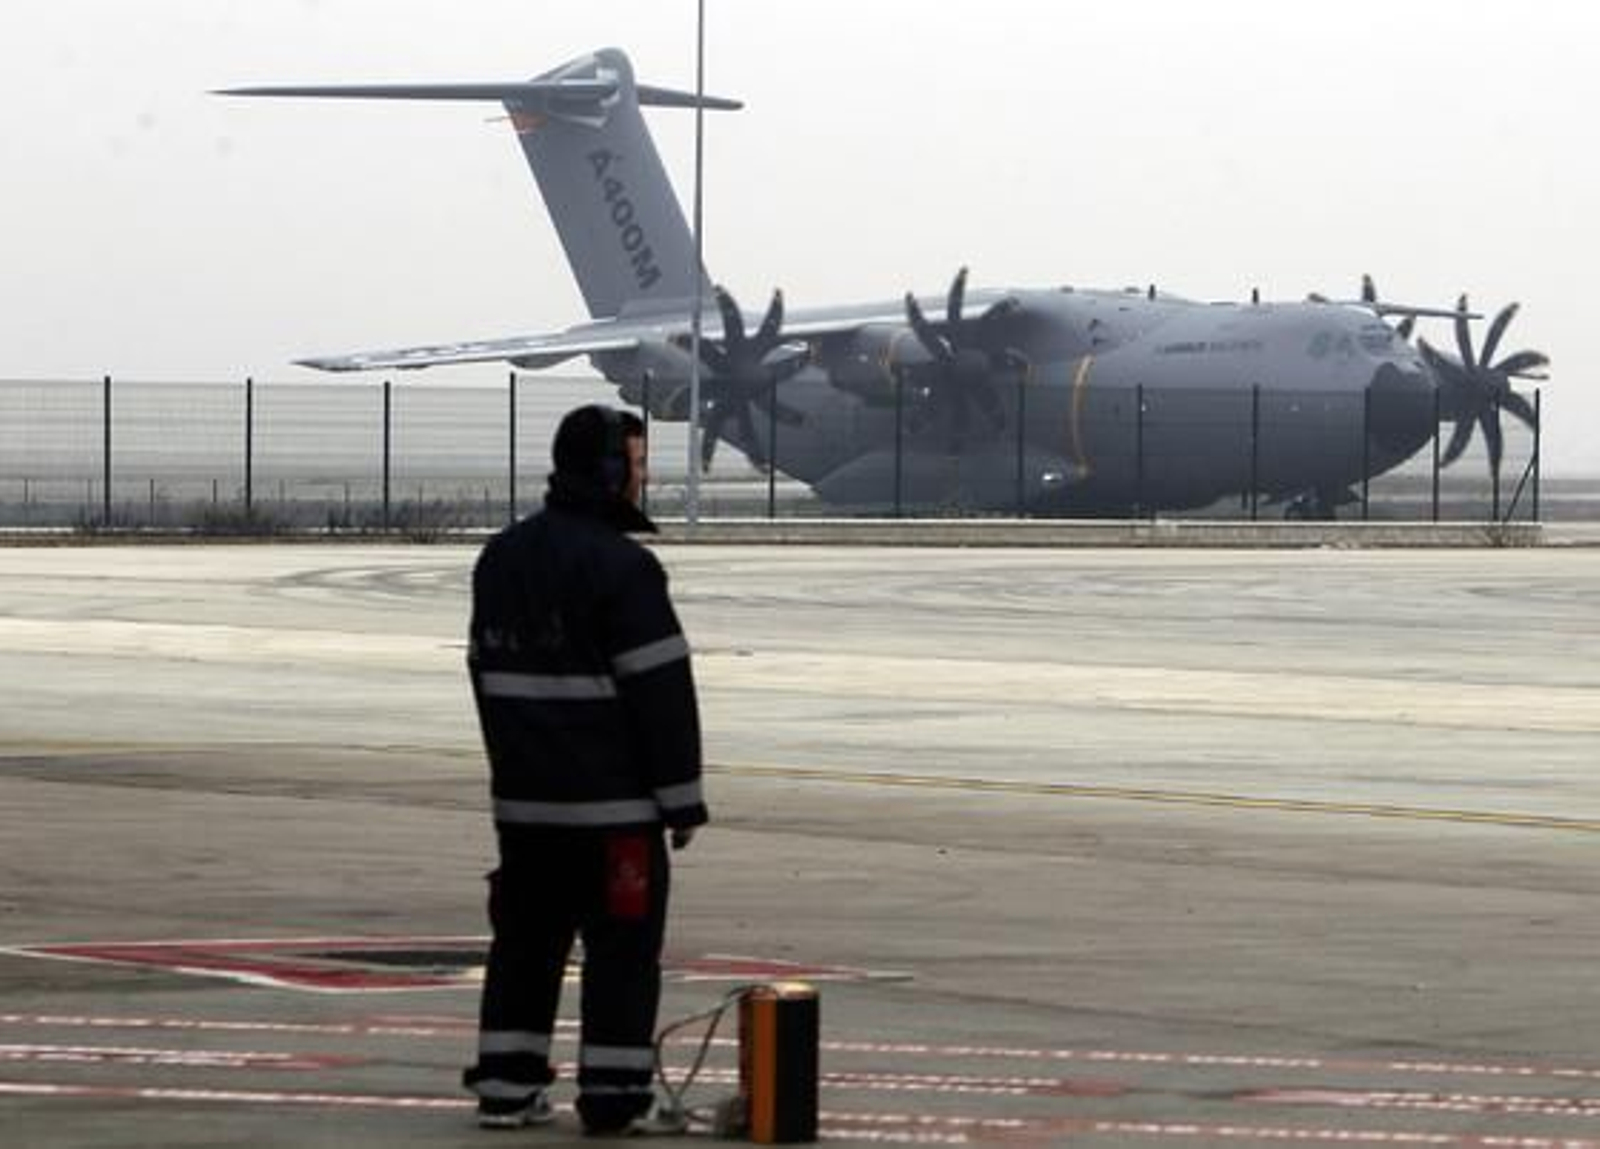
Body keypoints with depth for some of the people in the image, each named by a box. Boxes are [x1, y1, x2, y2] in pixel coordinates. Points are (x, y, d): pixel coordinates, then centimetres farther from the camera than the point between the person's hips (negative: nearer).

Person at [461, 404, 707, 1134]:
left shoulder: (500, 558, 11)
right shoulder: (620, 566, -15)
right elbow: (661, 690, -15)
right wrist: (682, 798, -9)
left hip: (523, 797, 7)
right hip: (611, 800, -7)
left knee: (526, 935, 14)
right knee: (623, 942, -1)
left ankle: (505, 1083, 15)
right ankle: (614, 1095, -2)